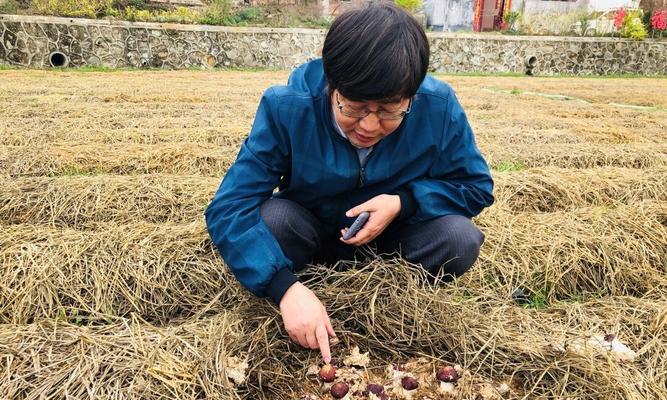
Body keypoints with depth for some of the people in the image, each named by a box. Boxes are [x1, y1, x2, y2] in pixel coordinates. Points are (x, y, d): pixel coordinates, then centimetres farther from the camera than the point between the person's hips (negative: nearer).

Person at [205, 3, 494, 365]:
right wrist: (286, 287, -44)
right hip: (313, 232, -1)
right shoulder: (287, 108, -28)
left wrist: (403, 203, -28)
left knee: (460, 239, -26)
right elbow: (228, 209, -30)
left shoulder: (438, 106, -23)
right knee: (272, 220, -32)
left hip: (393, 230, 1)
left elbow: (476, 186, -9)